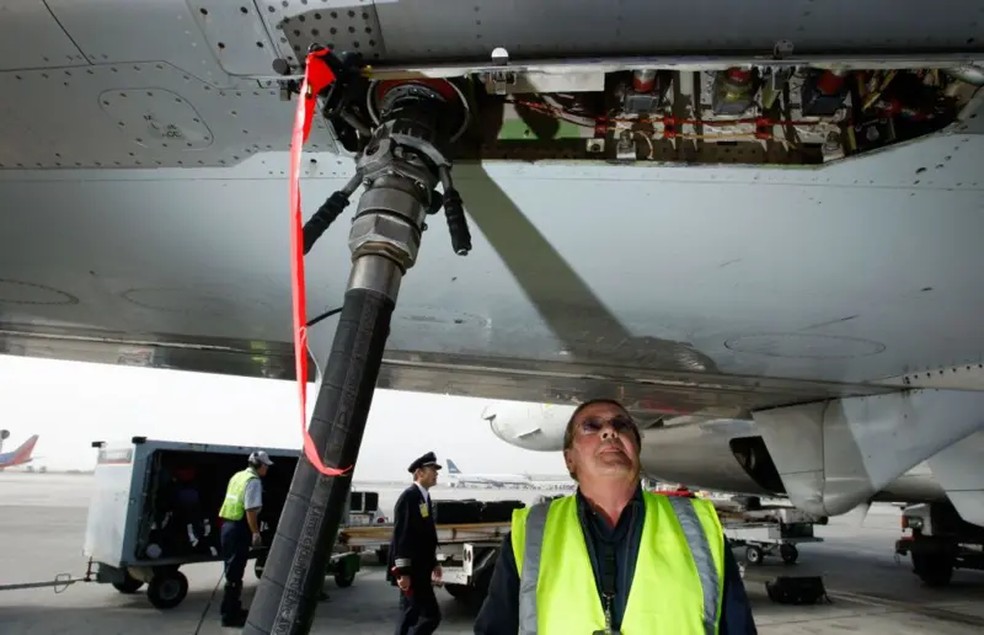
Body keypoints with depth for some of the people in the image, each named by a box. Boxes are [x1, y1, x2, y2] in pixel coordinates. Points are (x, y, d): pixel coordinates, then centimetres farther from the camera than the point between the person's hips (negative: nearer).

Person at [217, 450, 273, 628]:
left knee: (232, 570, 19)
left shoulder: (238, 476, 15)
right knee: (235, 573, -2)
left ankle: (231, 609, 29)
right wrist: (255, 533, -18)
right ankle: (229, 615, 4)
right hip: (239, 530, -10)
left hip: (228, 526, 10)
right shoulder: (253, 481, -14)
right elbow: (250, 510, -22)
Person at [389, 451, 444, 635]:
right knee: (431, 615, -10)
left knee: (412, 614, 14)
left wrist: (434, 563, 20)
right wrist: (403, 571, -23)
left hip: (420, 567, 10)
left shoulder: (424, 496, 13)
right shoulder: (409, 496, -16)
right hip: (410, 569, -10)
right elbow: (402, 535, -21)